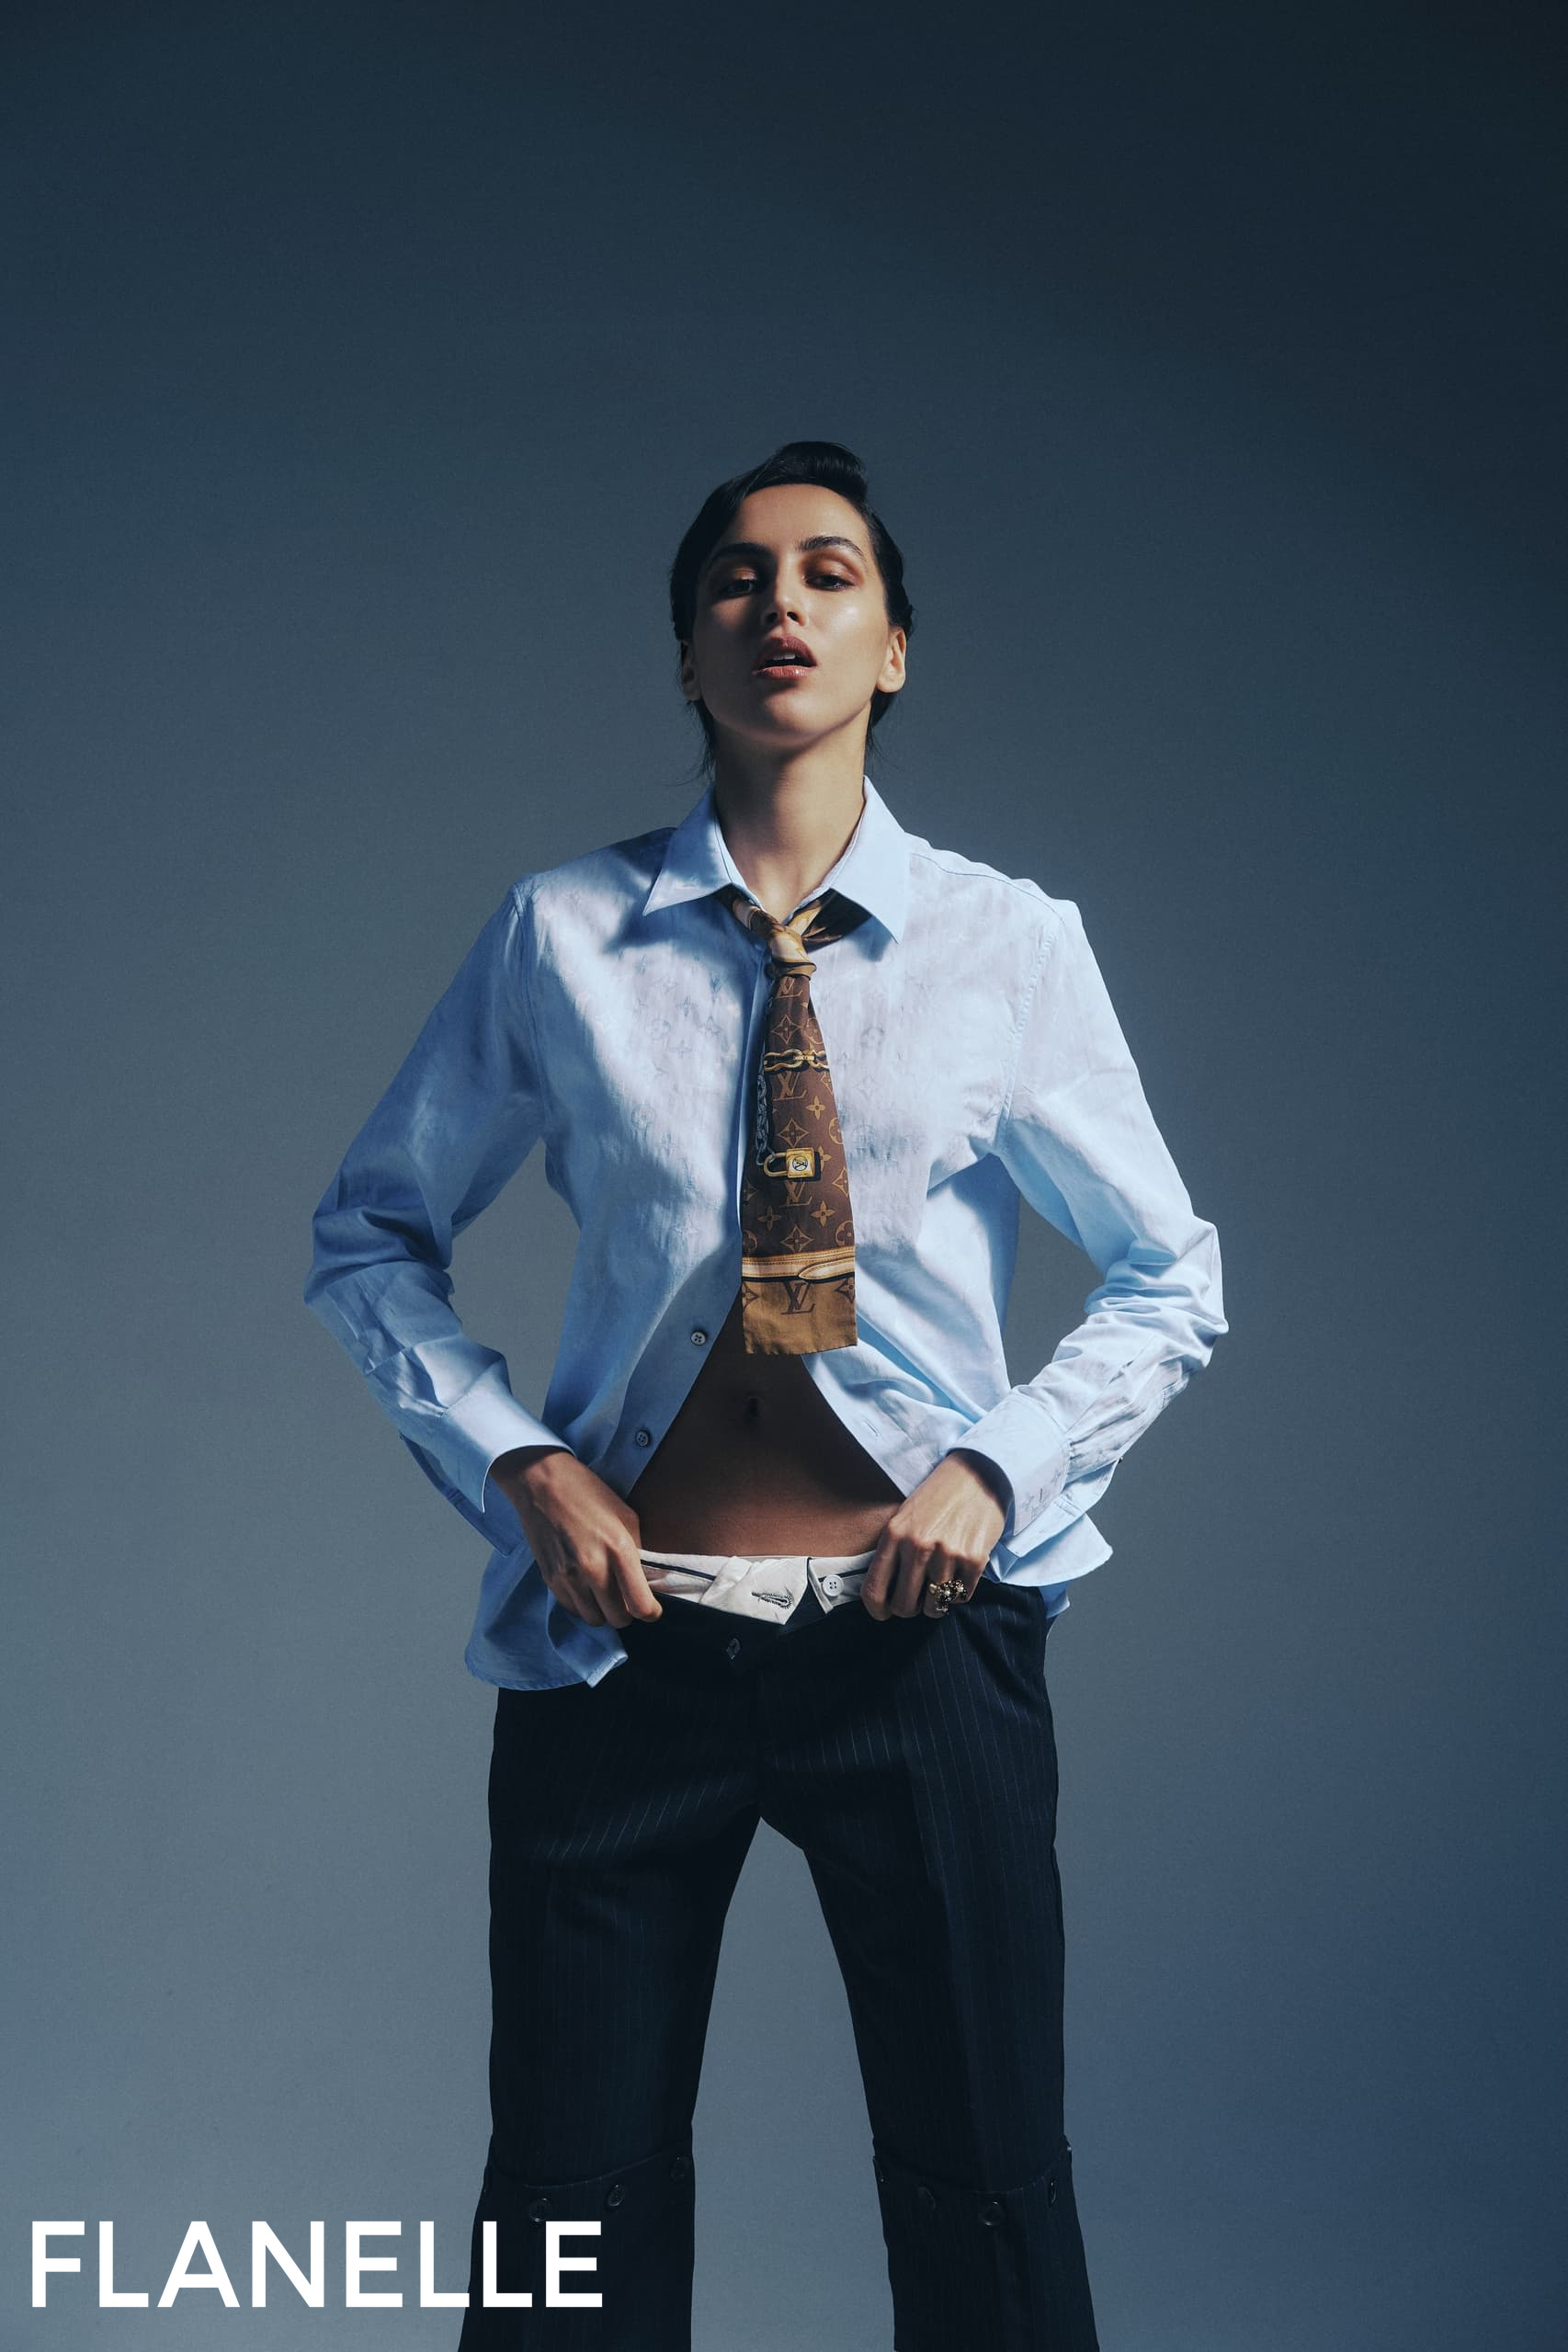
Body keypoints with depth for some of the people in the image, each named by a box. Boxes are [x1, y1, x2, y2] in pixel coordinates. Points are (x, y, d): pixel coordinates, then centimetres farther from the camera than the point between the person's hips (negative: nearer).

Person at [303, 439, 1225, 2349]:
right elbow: (368, 1242, 9)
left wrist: (996, 1469, -7)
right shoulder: (560, 938, 1)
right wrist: (519, 1462, -5)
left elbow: (1169, 1285, 8)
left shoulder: (1010, 944, 1)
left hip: (918, 1627, 0)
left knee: (983, 2191, 9)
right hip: (624, 1630, 0)